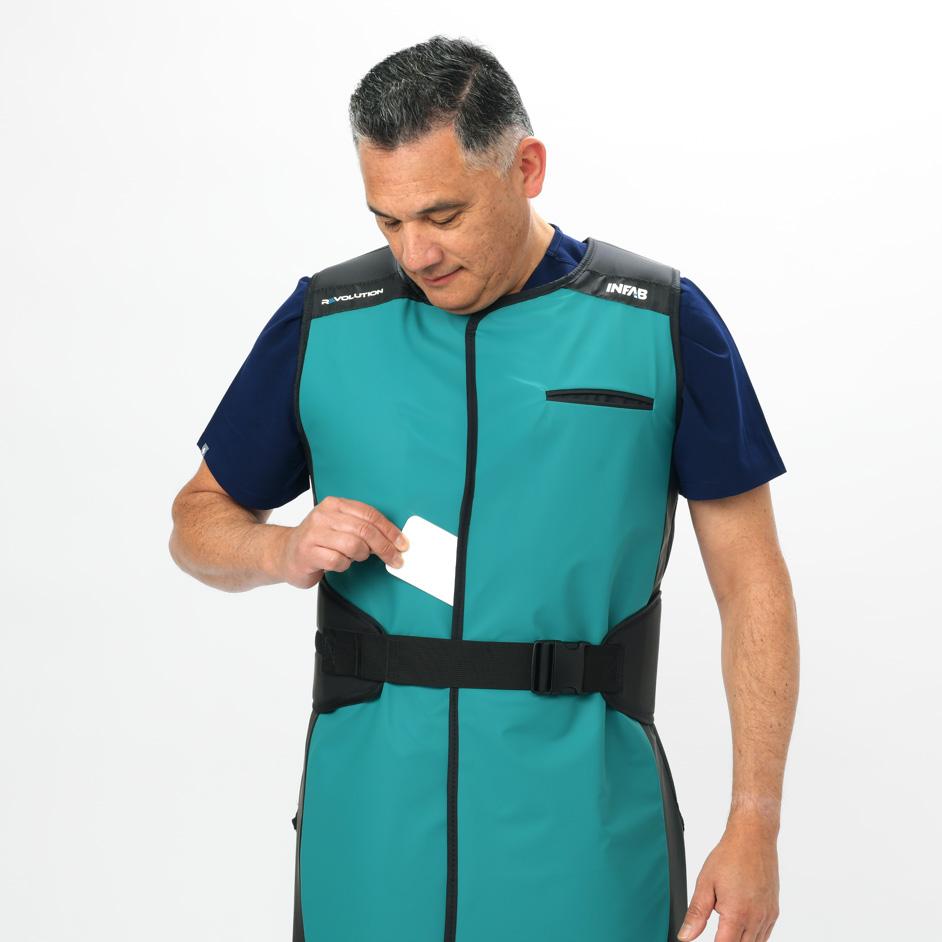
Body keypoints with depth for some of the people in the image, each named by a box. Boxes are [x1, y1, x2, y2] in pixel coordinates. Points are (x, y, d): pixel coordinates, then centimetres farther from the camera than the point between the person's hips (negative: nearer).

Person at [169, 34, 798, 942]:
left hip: (581, 831, -1)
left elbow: (751, 583, 1)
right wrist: (284, 551, -9)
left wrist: (754, 825, -5)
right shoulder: (324, 322, 2)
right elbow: (199, 522, 14)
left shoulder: (660, 324, -2)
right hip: (370, 823, 2)